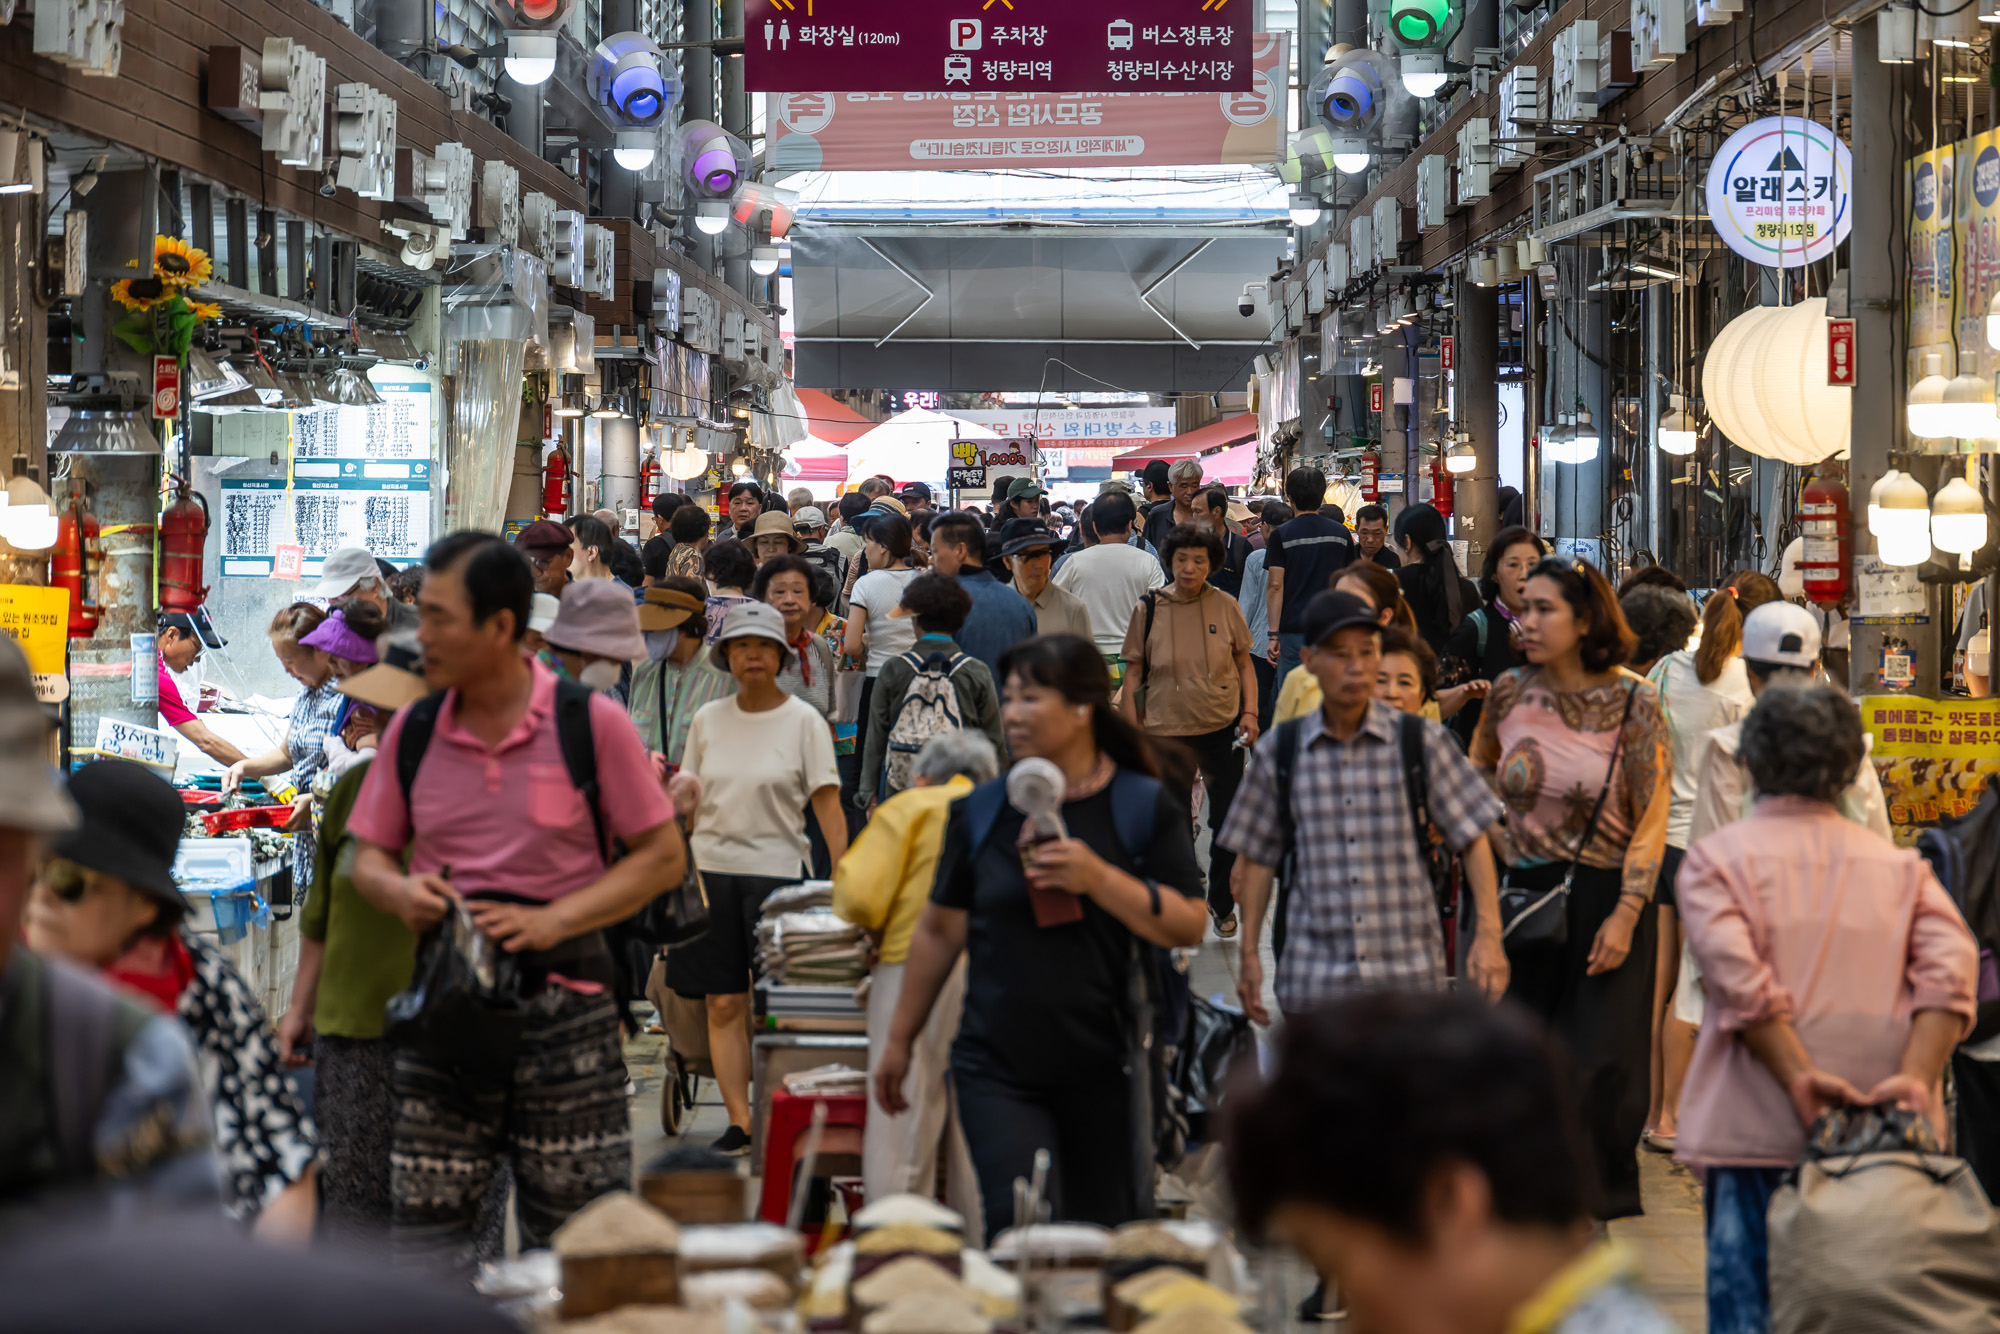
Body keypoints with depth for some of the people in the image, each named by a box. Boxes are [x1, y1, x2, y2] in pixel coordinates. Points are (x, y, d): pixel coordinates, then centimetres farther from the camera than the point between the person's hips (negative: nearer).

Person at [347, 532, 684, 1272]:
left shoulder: (591, 722, -3)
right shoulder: (412, 731, 7)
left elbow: (663, 856, -2)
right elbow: (368, 855, 16)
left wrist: (553, 919, -13)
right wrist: (401, 891, -9)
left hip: (562, 995, -3)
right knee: (425, 1231, 1)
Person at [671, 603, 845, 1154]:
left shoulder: (803, 720, 0)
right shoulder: (708, 719, 11)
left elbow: (827, 804, -5)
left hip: (777, 869, -3)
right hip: (711, 869, 3)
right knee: (724, 1003, 0)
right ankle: (739, 1121, 3)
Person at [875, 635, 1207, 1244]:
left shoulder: (1145, 808, 1)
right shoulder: (982, 811, 7)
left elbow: (1190, 925, -5)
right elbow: (940, 929, 14)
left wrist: (1100, 879, -19)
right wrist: (899, 1040, 17)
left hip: (1103, 1069, -1)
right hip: (998, 1071, 1)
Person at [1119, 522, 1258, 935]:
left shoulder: (1225, 606, -1)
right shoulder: (1148, 609, -3)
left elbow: (1244, 664, 9)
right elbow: (1133, 673, 2)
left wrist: (1250, 712, -3)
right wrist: (1132, 730, -3)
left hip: (1222, 730, 1)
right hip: (1166, 732, -1)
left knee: (1229, 821, 5)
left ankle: (1221, 901, 25)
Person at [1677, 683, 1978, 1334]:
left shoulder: (1716, 858, 3)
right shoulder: (1899, 865, 11)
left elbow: (1737, 974, -14)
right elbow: (1950, 967, -5)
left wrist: (1800, 1077, -17)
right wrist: (1918, 1078, -15)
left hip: (1755, 1132, -3)